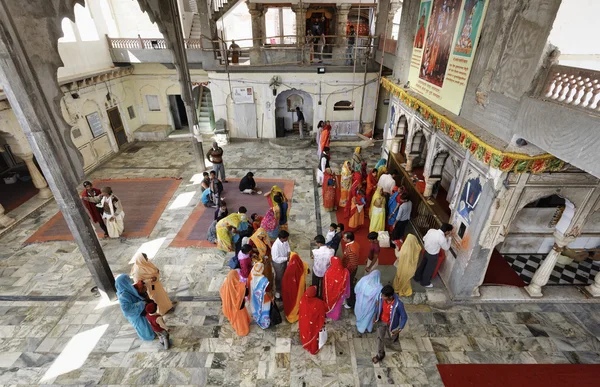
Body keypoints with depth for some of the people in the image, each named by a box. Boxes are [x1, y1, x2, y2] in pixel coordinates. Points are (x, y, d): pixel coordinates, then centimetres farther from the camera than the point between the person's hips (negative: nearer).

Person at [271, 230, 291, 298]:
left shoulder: (285, 241, -17)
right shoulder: (275, 246, -39)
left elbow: (287, 247, 4)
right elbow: (276, 258, -32)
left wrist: (289, 252, -17)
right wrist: (286, 258, -31)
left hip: (284, 261, 7)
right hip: (278, 263, -7)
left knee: (284, 275, 28)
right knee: (279, 277, 16)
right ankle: (278, 291, 42)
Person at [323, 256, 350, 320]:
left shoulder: (328, 272, -32)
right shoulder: (345, 272, -29)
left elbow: (325, 284, -15)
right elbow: (347, 284, -12)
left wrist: (325, 295, 3)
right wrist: (346, 294, 6)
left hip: (330, 293, -1)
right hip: (339, 293, 1)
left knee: (329, 302, 30)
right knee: (337, 304, 29)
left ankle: (328, 314, 54)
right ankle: (336, 316, 52)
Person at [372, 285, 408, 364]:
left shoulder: (398, 304, -40)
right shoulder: (381, 296, -29)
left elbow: (404, 317, -21)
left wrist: (400, 329, -19)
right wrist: (375, 316, -2)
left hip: (391, 324, -2)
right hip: (381, 321, 3)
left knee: (392, 337, 28)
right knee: (380, 338, 18)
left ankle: (395, 335, 65)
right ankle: (380, 355, 44)